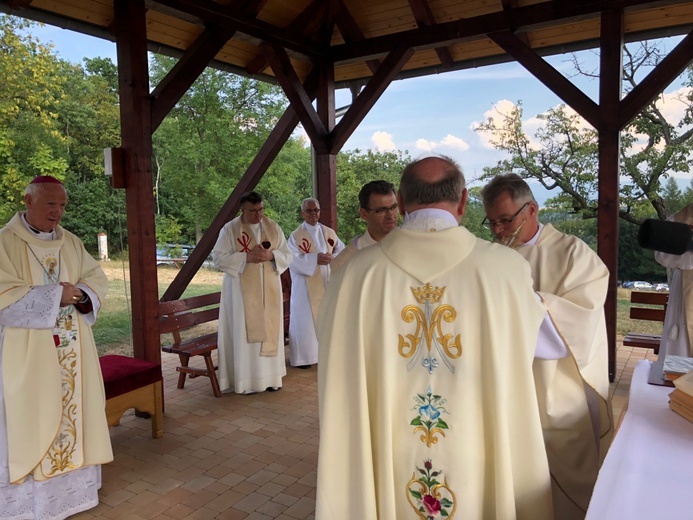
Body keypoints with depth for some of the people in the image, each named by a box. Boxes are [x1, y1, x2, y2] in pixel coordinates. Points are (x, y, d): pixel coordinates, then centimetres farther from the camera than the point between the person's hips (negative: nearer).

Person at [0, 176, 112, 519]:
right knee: (31, 422, 2)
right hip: (28, 354, -5)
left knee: (74, 412, 12)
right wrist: (53, 295, -19)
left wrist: (81, 295, -13)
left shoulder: (71, 243, 9)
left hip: (71, 351, 6)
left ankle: (71, 487, 27)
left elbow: (97, 278, 7)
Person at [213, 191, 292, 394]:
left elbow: (287, 256, 6)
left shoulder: (274, 228, 7)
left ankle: (269, 377, 17)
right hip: (242, 292, -3)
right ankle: (245, 381, 6)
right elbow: (218, 258, -9)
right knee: (244, 333, -2)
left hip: (269, 291, 3)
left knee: (269, 331, 6)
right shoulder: (230, 229, -3)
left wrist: (271, 255, -15)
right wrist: (246, 257, -19)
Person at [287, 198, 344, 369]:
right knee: (305, 320, -1)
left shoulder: (329, 232, 9)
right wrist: (315, 259, -27)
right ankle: (303, 357, 7)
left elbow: (342, 251, 8)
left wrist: (333, 258, -13)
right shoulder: (296, 236, -4)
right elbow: (293, 260, -15)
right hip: (306, 287, -4)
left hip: (326, 284, 4)